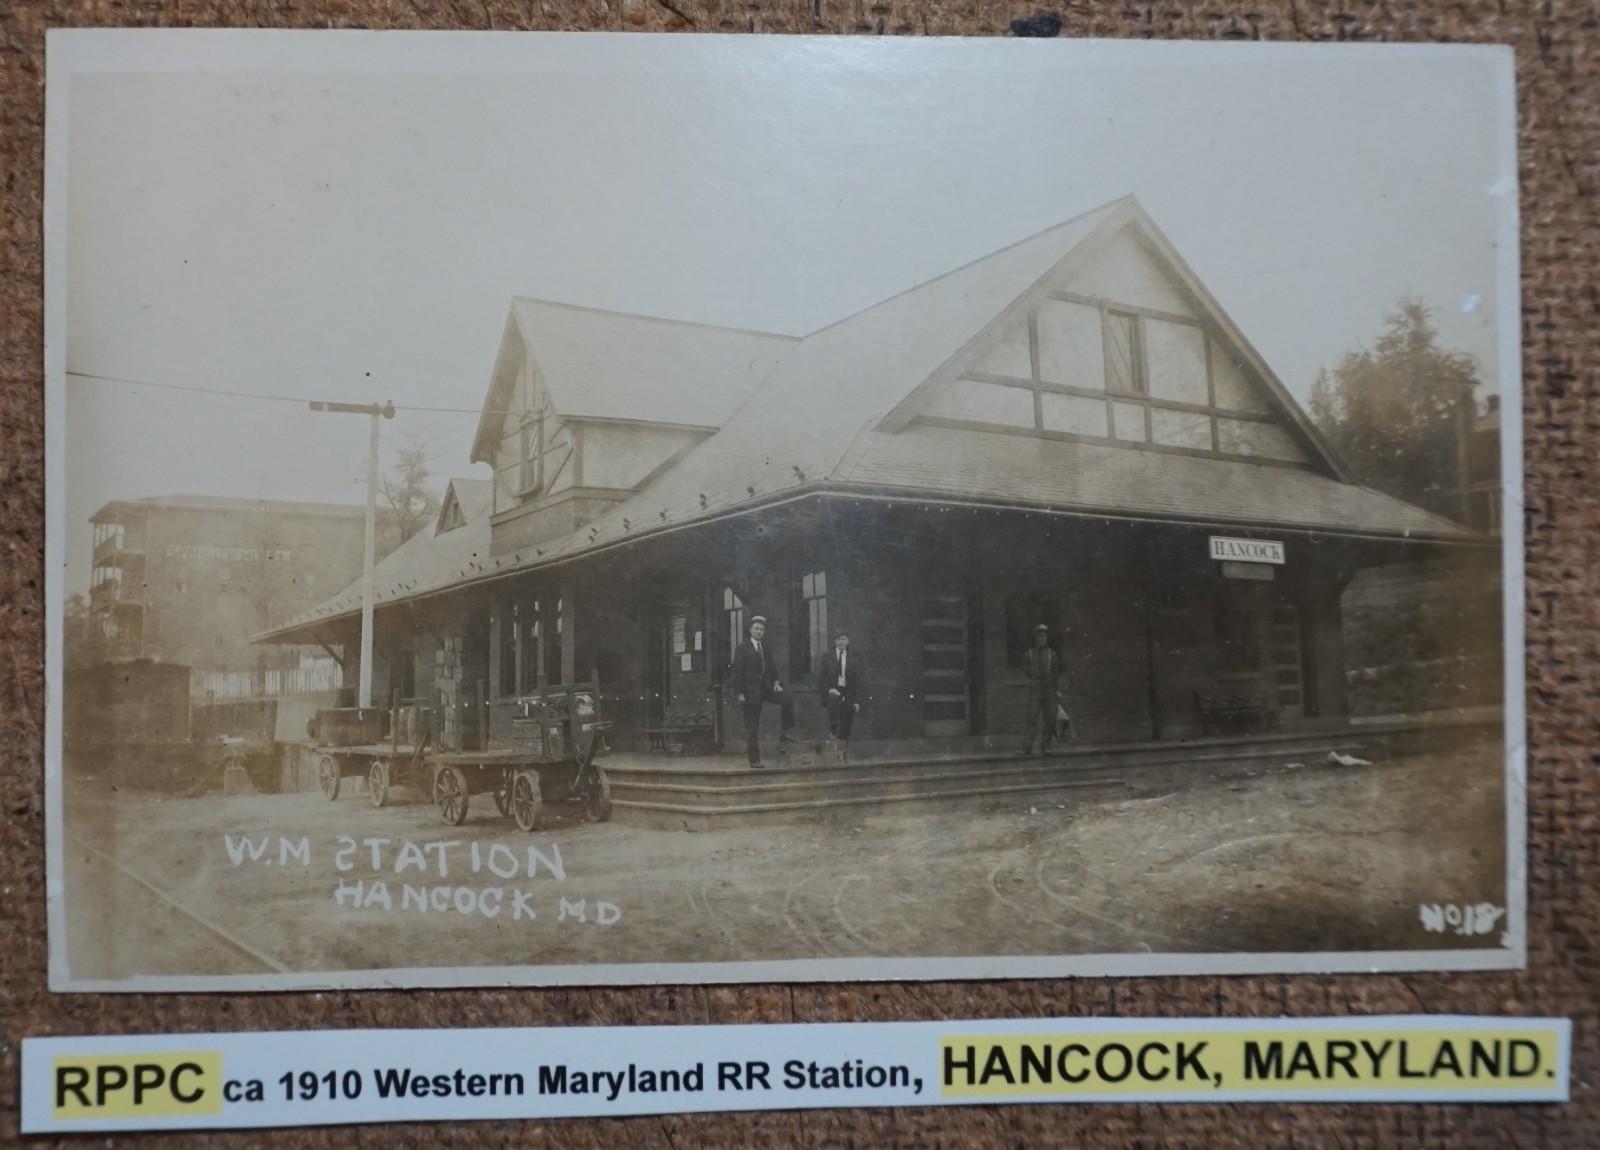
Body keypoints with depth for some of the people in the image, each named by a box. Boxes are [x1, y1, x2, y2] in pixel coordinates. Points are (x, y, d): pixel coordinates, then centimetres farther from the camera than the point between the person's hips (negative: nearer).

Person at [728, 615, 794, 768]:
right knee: (752, 728, 0)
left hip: (766, 687, 4)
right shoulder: (742, 649, -2)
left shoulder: (767, 649, 12)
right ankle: (754, 761, 6)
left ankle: (784, 732, -7)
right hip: (751, 691, -4)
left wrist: (775, 681, -3)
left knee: (787, 701, -23)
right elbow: (737, 672, -6)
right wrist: (739, 693, -13)